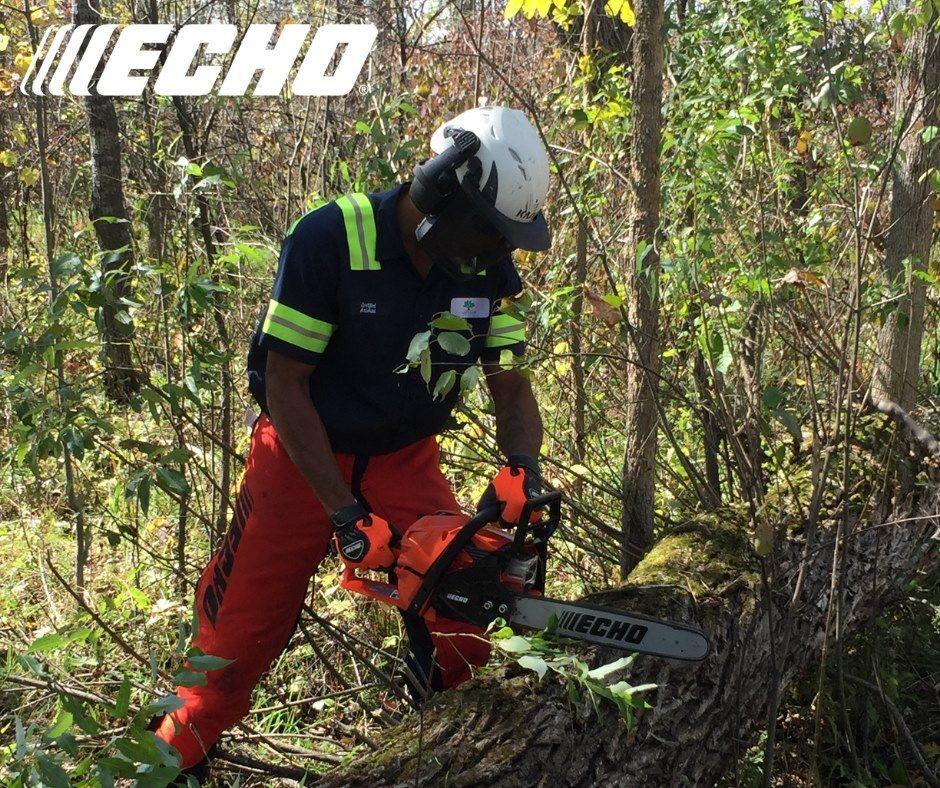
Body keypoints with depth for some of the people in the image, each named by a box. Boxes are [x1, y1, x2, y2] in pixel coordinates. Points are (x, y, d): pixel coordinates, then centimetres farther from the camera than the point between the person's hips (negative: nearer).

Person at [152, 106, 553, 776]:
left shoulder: (491, 268, -11)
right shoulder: (330, 240, -26)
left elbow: (511, 388, -4)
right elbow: (285, 383, -22)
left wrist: (523, 469, -25)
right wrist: (345, 516, -24)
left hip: (406, 462, 3)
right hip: (304, 459, -3)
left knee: (460, 635, -5)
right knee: (241, 633, 6)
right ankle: (176, 752, 31)